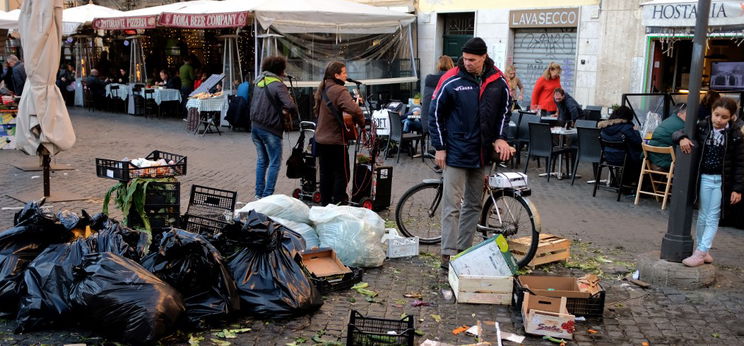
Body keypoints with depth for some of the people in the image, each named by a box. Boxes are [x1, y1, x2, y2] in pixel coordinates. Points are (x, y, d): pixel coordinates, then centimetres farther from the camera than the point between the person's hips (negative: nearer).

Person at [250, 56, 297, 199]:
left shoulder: (259, 81, 10)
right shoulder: (278, 85, -14)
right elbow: (290, 106, -25)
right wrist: (293, 110, -3)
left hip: (255, 125, 8)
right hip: (270, 128, -7)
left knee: (262, 160, 18)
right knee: (275, 162, 1)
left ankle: (259, 193, 20)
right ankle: (267, 195, -2)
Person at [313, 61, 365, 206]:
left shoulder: (322, 90, 10)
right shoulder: (339, 91, -18)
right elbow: (354, 110, -32)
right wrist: (361, 122, -15)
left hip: (321, 139, 8)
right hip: (336, 141, -8)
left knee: (325, 173, 15)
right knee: (342, 175, 1)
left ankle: (325, 203, 21)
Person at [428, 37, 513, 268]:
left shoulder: (498, 81, 1)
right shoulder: (451, 81, -10)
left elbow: (504, 110, 15)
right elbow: (435, 114, -3)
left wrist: (500, 137, 1)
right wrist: (439, 147, -5)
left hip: (482, 153, 5)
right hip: (456, 153, -4)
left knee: (474, 204, 12)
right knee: (452, 205, -6)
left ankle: (464, 250, 23)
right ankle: (448, 254, -2)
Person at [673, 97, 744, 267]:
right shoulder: (702, 127, -3)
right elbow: (679, 132, 6)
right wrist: (682, 138, -19)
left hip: (722, 181, -2)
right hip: (704, 178, 3)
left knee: (713, 218, -1)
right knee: (702, 216, 10)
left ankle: (700, 252, 0)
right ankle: (703, 250, 22)